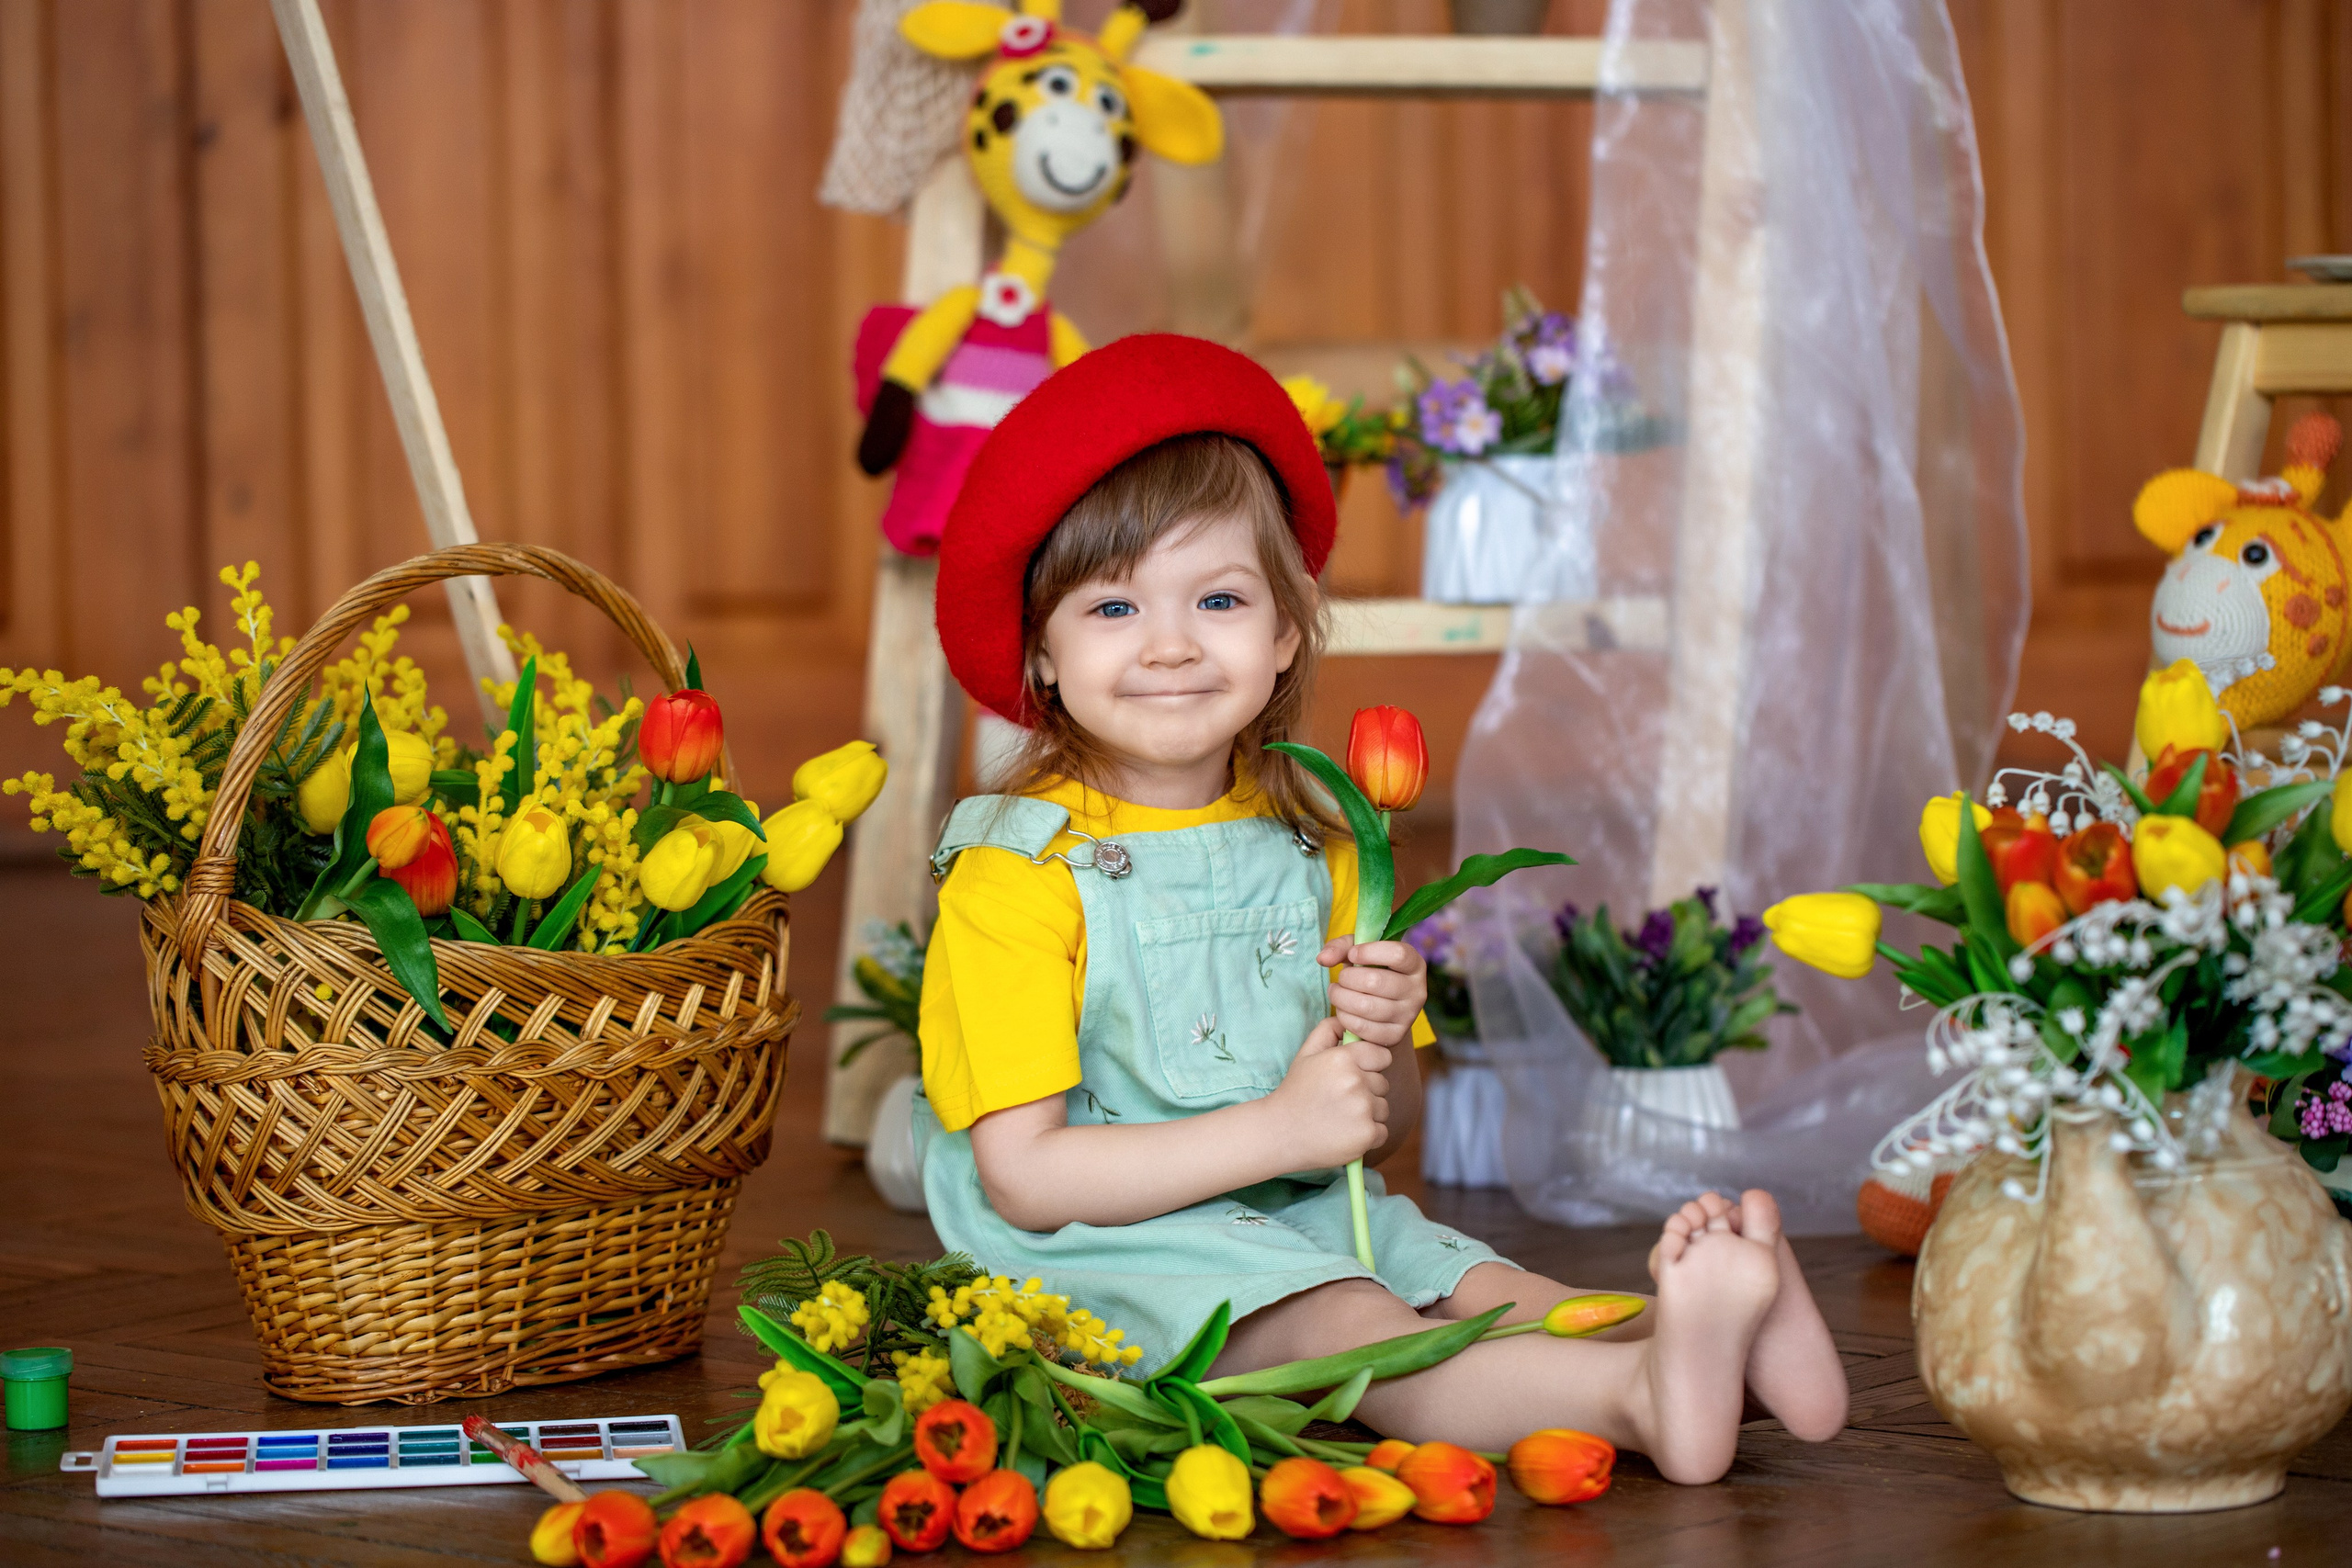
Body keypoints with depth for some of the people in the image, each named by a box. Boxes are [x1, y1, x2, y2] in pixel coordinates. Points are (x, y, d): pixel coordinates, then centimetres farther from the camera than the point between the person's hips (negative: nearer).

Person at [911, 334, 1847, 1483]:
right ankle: (1639, 1397, -51)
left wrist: (1383, 1047, -9)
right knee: (1358, 1335, -32)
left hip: (1304, 1217, 7)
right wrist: (1278, 1129, -19)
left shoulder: (1306, 846, 11)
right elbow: (1025, 1178, -16)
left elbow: (1380, 1133, 15)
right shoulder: (1018, 871, -9)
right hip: (1106, 1253, -7)